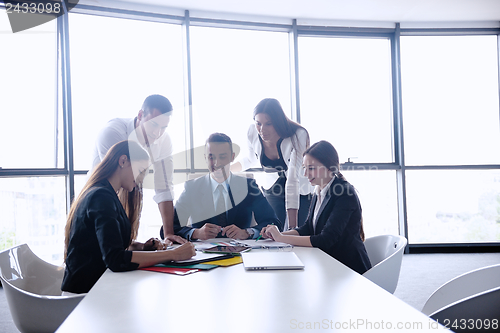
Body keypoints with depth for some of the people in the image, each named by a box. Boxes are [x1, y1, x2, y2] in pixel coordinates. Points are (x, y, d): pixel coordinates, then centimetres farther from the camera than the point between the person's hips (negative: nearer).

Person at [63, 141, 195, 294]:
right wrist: (173, 254, -25)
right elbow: (115, 259, -27)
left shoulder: (106, 195, 16)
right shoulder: (102, 196, -16)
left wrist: (142, 246, 2)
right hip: (84, 291, -9)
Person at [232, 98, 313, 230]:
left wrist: (292, 226, -40)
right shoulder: (252, 134, -16)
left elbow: (293, 181, -37)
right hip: (272, 192, 4)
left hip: (301, 193, -3)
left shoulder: (298, 136, -30)